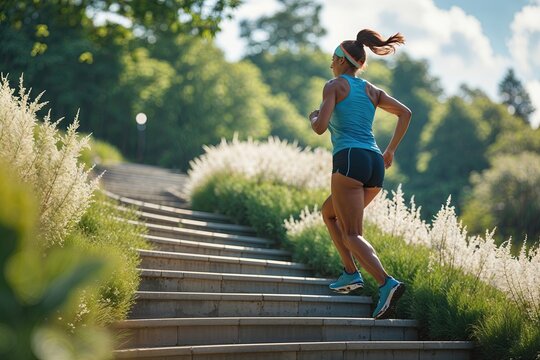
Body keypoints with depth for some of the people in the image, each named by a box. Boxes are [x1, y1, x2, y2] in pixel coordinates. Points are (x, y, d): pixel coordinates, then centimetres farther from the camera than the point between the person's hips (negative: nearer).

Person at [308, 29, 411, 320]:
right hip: (375, 165, 7)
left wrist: (313, 117, 16)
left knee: (352, 235, -8)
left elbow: (320, 127, -7)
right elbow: (405, 113, 16)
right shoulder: (371, 90, 21)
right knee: (328, 212, 27)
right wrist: (390, 151, 20)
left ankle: (387, 283, -31)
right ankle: (351, 273, 15)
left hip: (349, 160, -7)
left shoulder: (334, 85, 4)